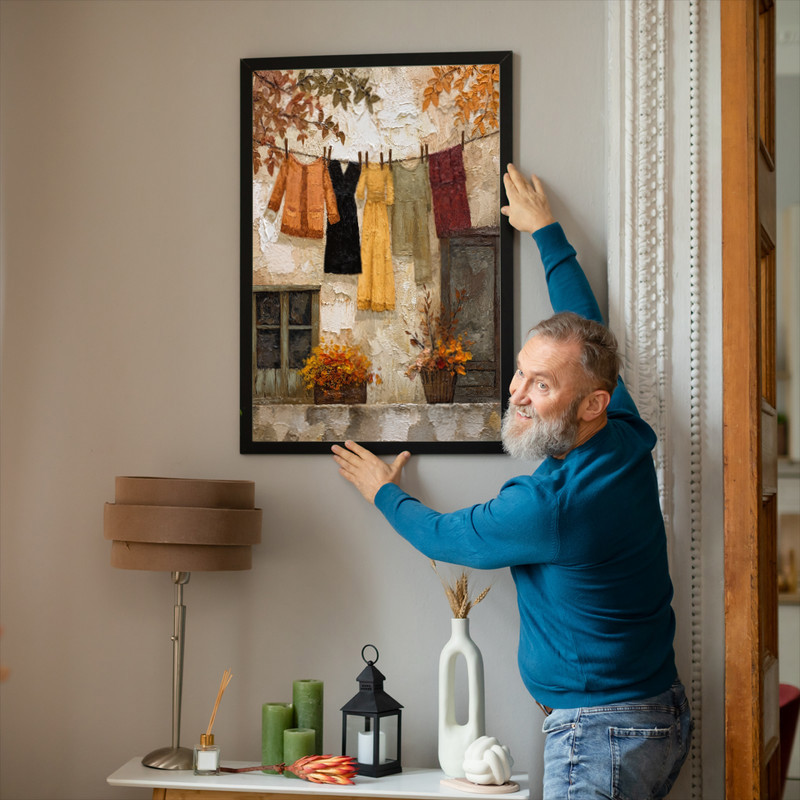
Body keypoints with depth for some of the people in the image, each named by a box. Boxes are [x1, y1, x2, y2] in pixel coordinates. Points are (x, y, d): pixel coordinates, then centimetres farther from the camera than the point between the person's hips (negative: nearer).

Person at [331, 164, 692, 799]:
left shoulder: (549, 504, -24)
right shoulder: (628, 439, -1)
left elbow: (442, 538, -4)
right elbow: (587, 325, 16)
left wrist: (383, 492, 16)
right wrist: (547, 232, 28)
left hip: (602, 732, -9)